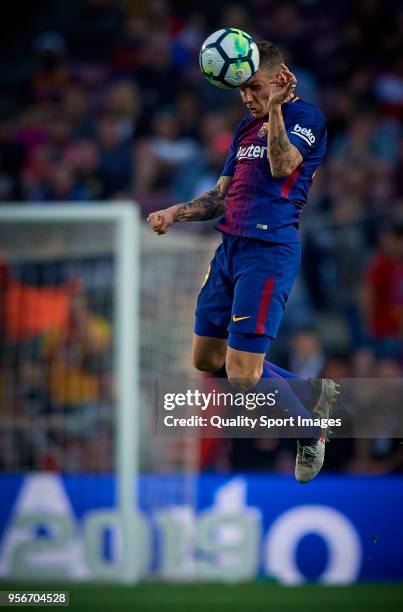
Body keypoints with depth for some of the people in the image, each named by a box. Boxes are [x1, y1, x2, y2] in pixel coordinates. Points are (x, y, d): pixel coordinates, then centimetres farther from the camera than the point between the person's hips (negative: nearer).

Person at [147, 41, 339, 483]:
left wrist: (275, 108, -30)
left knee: (242, 374, -12)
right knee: (207, 359, 14)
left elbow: (282, 167, -25)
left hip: (268, 250, -9)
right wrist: (174, 213, 7)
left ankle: (311, 431, 14)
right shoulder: (246, 127, 18)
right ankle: (312, 393, 27)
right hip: (229, 248, 9)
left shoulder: (306, 118, -6)